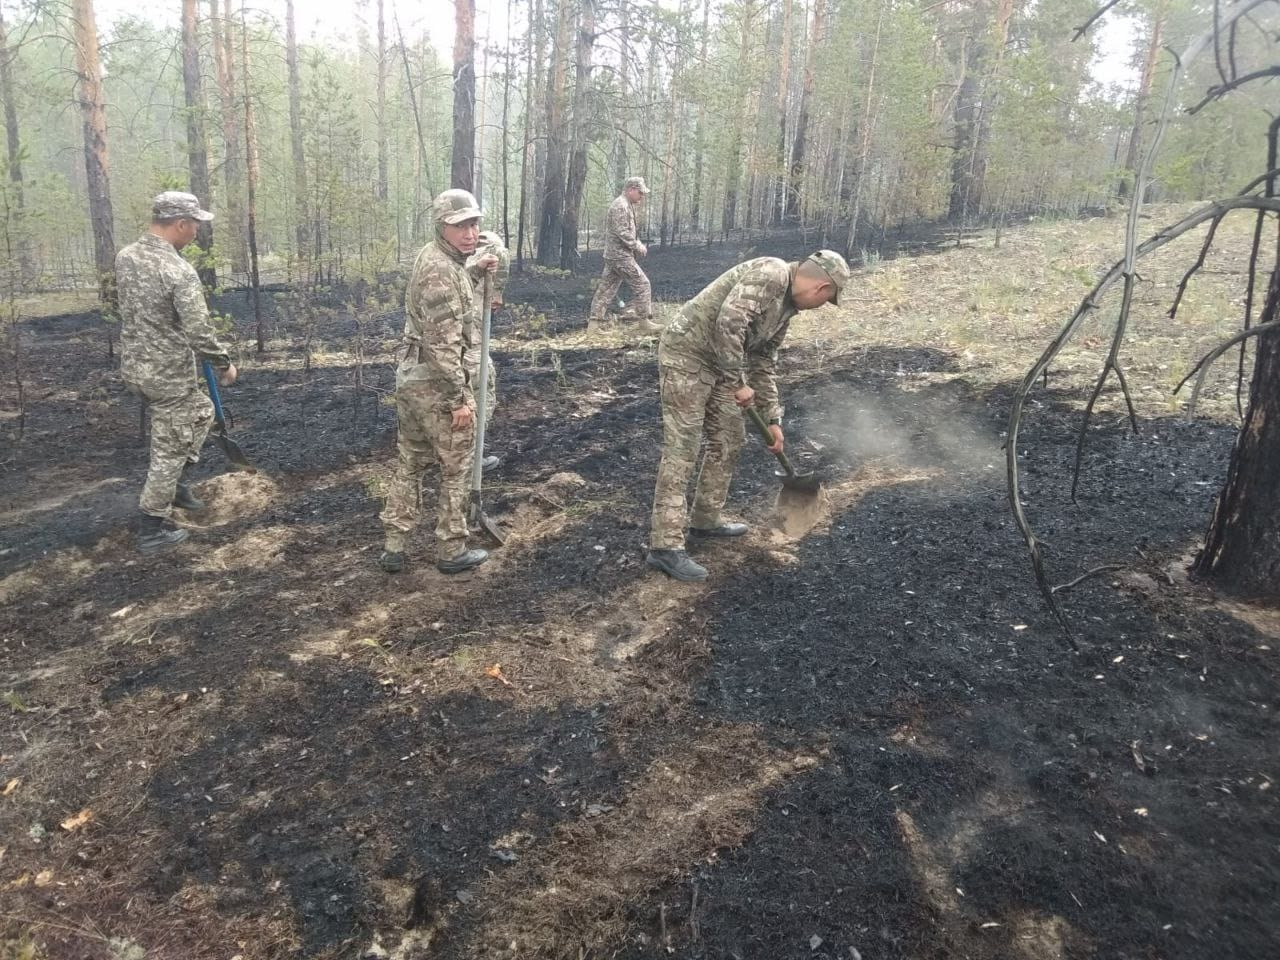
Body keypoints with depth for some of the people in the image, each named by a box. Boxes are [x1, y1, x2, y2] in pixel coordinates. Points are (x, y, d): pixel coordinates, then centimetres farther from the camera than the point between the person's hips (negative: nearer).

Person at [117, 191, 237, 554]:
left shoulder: (125, 256, 1)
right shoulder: (180, 271, -24)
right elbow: (200, 334, -25)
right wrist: (225, 364, -8)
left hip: (134, 366, 8)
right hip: (169, 375, -8)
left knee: (201, 411, 29)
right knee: (170, 449, 6)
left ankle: (175, 483, 34)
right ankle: (153, 529, 17)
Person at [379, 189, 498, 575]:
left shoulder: (432, 258, 11)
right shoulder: (440, 270, -19)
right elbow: (443, 342, -24)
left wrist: (476, 270, 21)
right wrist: (460, 397, -23)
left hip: (410, 380, 9)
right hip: (439, 386, -9)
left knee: (409, 464, 15)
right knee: (456, 469, 5)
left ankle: (394, 548, 21)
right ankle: (452, 551, 15)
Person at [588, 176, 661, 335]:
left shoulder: (626, 205, 18)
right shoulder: (620, 205, -15)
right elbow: (622, 232, -22)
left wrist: (638, 244, 9)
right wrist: (638, 247, -14)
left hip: (613, 255, 10)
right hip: (621, 255, -10)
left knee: (606, 288, 8)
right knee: (641, 284, -5)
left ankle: (593, 324, 8)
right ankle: (645, 323, 0)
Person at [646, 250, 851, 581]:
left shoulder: (786, 307, 13)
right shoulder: (770, 273, -17)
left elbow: (765, 364, 20)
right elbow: (728, 322, -30)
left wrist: (772, 419, 19)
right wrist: (739, 382, -23)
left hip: (717, 364, 10)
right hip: (686, 354, -10)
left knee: (728, 442, 14)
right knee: (681, 450, -12)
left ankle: (705, 520, 29)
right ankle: (665, 545, -10)